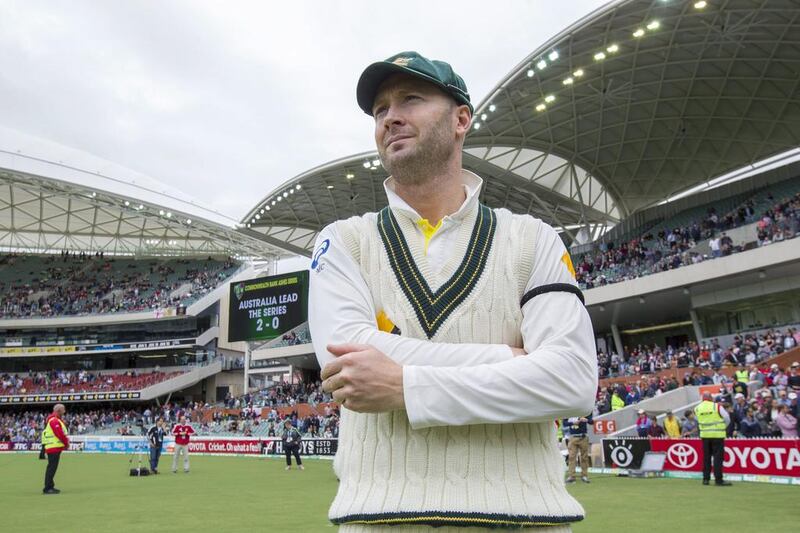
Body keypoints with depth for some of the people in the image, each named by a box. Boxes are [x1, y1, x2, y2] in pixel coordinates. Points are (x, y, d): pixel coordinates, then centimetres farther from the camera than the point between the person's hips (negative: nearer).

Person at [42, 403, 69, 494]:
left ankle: (50, 487, 23)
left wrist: (66, 442, 7)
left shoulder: (56, 420, 18)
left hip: (54, 448, 11)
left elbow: (62, 433, 18)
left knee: (52, 467, 16)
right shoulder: (54, 421, -16)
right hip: (54, 447, -11)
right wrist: (67, 443, -9)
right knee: (52, 467, -8)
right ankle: (47, 488, -5)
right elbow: (60, 434, -21)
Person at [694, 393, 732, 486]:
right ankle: (718, 480, -2)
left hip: (704, 435, 3)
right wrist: (723, 427, 12)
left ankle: (706, 478, 14)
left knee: (706, 456, 11)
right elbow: (727, 418, -4)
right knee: (718, 456, 0)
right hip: (717, 435, -3)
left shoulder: (697, 408, 2)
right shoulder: (717, 406, -7)